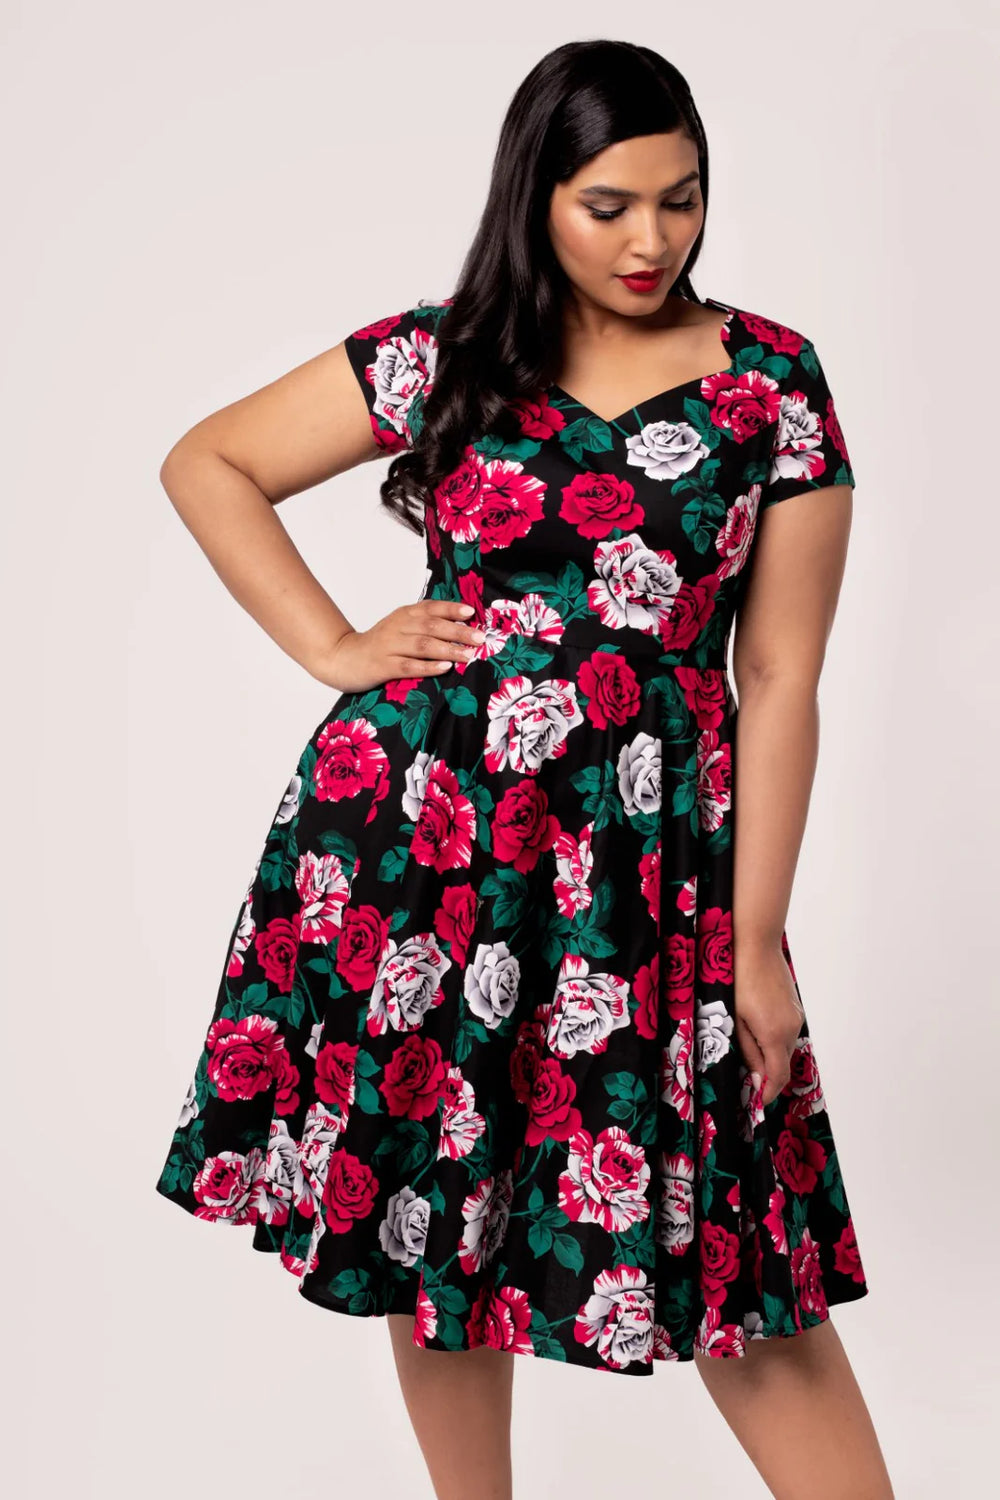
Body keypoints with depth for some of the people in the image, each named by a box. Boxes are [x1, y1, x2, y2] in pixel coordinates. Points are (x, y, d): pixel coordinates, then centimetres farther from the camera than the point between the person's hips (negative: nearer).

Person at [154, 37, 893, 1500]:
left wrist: (760, 940, -3)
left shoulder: (774, 381, 2)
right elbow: (207, 464, 13)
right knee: (430, 1192, 10)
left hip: (649, 846, -1)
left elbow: (779, 678, 0)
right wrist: (334, 647, 2)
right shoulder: (443, 357, 4)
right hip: (420, 818, 2)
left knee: (719, 1231, 1)